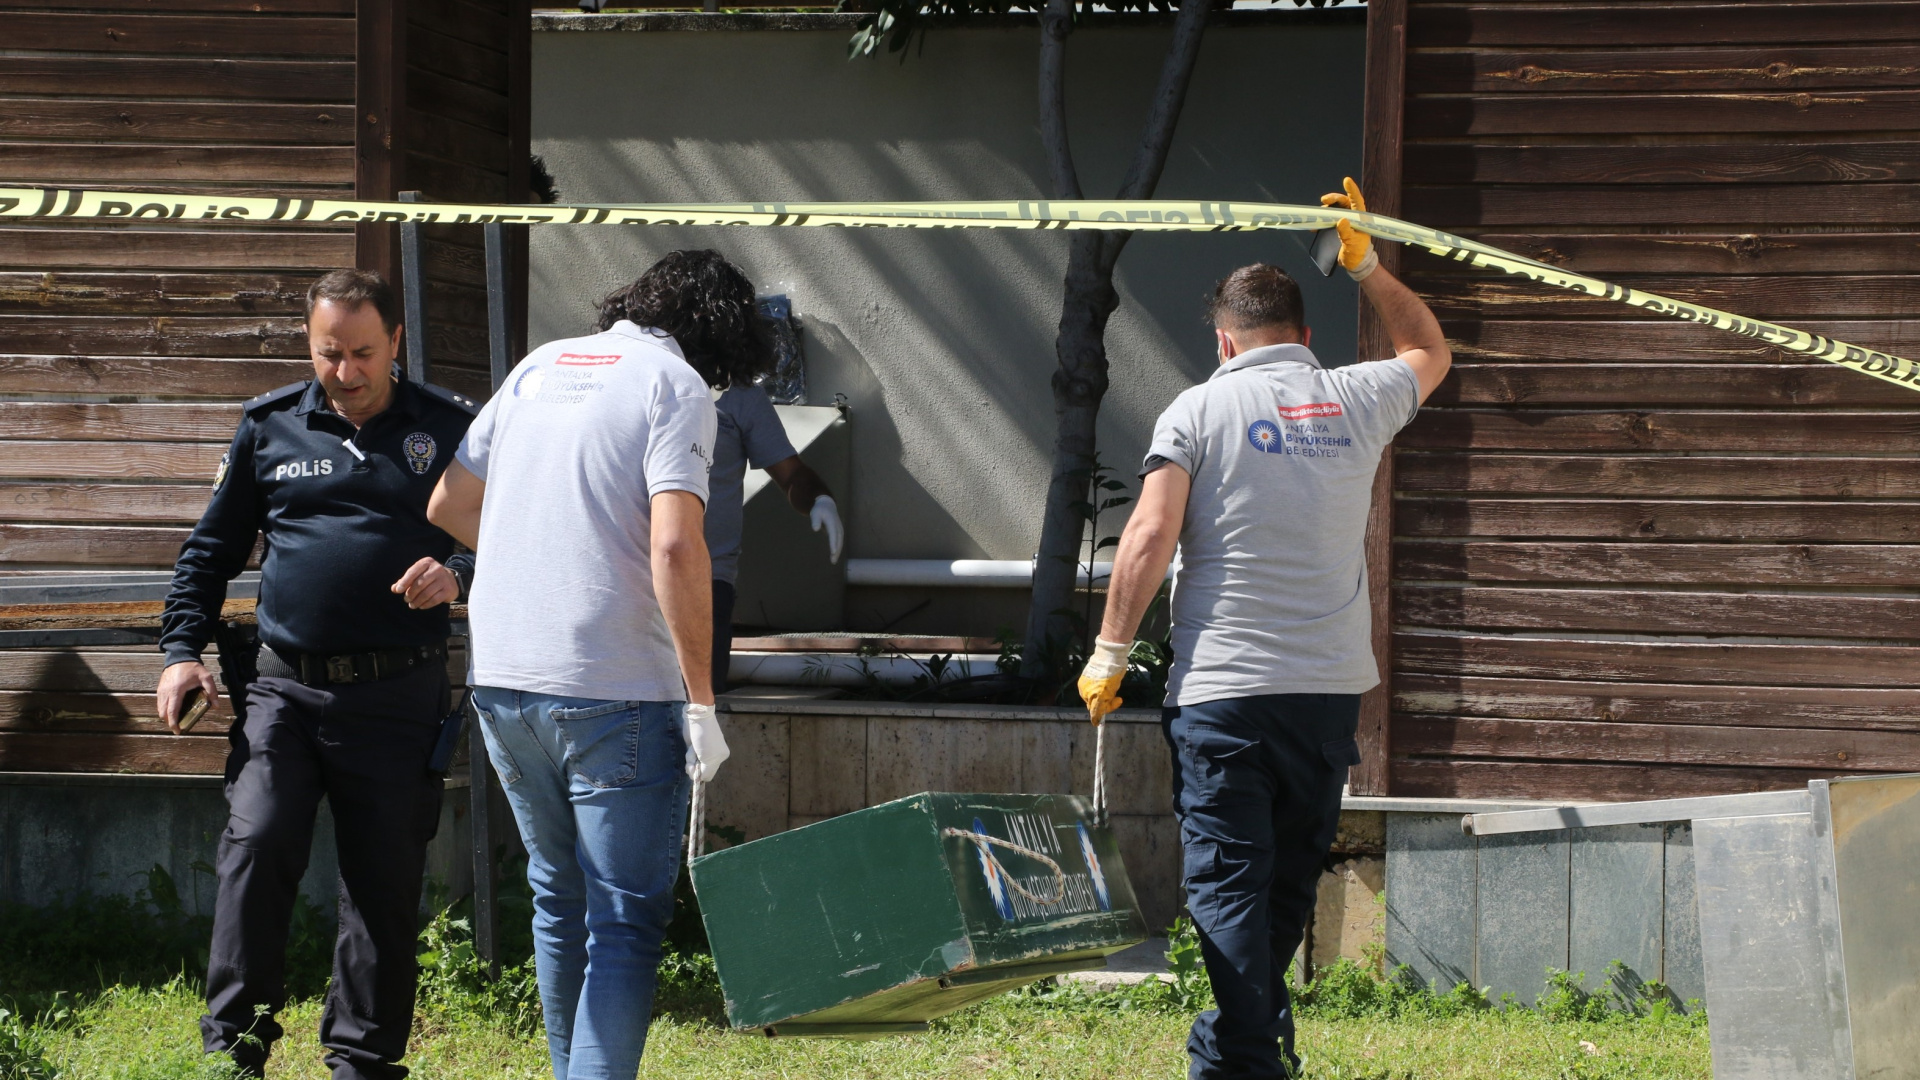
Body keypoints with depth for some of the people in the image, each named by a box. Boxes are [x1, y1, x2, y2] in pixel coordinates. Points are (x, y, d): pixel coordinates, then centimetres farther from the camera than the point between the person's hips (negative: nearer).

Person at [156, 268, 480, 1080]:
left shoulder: (449, 429, 5)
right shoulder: (269, 427, 10)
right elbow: (211, 549, 18)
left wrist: (457, 577, -10)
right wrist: (182, 648, 8)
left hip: (397, 699, -1)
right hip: (283, 686, 1)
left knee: (385, 882, 2)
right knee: (255, 848, -13)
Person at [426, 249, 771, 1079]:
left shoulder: (542, 365, 14)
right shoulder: (677, 388, -6)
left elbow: (447, 506, 18)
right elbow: (675, 545, -19)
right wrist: (701, 703, -14)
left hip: (500, 676, 7)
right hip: (614, 690, -7)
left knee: (558, 900, 21)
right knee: (626, 923, -3)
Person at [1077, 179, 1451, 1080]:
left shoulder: (1201, 410, -2)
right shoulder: (1356, 401, 8)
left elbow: (1150, 538, -10)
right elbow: (1429, 353, 30)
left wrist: (1109, 653, -4)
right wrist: (1367, 266, 33)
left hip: (1222, 688, -4)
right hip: (1332, 686, 4)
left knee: (1227, 880, -4)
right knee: (1291, 877, 17)